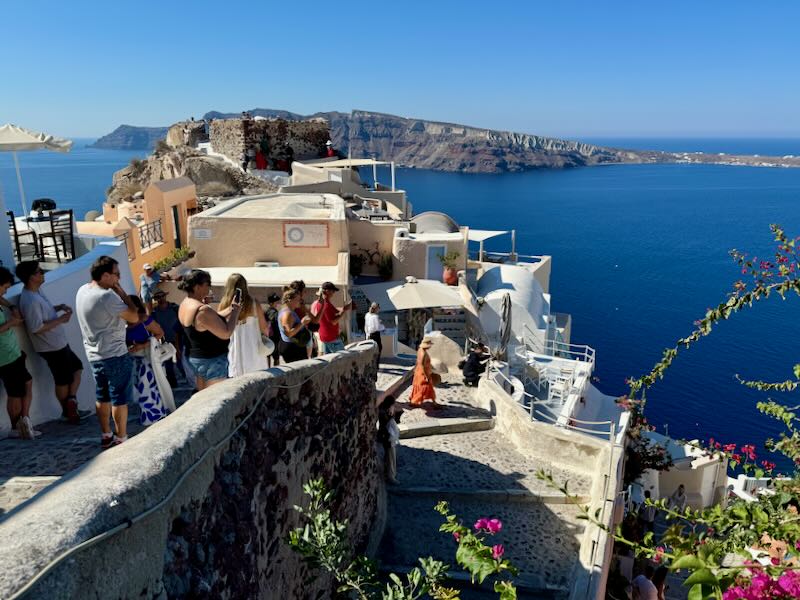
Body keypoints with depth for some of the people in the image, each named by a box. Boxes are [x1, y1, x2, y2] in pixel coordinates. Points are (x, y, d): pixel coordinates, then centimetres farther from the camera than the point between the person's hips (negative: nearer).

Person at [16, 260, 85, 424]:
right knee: (63, 381, 6)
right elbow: (36, 328, -28)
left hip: (59, 343, 9)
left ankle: (71, 400, 16)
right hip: (52, 347, -9)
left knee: (77, 367, 19)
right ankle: (67, 412, 22)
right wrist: (61, 319, -21)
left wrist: (58, 308, 3)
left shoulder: (35, 292, 4)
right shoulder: (30, 301, -27)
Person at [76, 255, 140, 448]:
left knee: (102, 397, 18)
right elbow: (134, 317, -19)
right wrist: (121, 292, -13)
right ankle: (121, 439, 12)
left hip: (94, 354, 9)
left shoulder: (83, 290, 4)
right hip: (114, 355, -9)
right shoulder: (107, 296, -24)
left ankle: (106, 436, 28)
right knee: (120, 399, 3)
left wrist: (116, 292, 3)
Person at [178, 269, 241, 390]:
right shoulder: (202, 310, -25)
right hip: (213, 361, -10)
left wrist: (229, 309, 5)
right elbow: (226, 333, -21)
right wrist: (235, 312, -10)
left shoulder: (185, 304, 6)